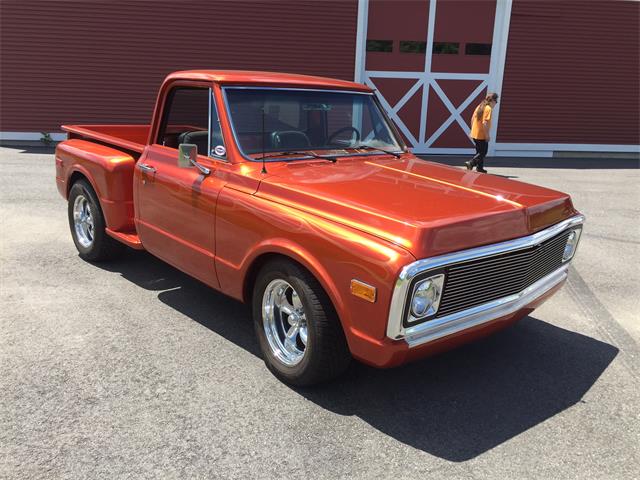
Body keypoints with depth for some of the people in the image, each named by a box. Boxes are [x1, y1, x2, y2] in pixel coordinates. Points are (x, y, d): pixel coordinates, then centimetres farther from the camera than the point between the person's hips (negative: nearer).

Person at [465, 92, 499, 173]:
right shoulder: (488, 109, -15)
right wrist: (487, 134, -19)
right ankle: (470, 163, -12)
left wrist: (472, 131, 19)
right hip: (482, 135, -8)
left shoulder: (479, 106, 10)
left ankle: (479, 167, 22)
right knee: (482, 153, 1)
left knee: (479, 152, 19)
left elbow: (472, 119, 13)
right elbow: (485, 122, -23)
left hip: (475, 134, 8)